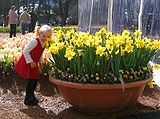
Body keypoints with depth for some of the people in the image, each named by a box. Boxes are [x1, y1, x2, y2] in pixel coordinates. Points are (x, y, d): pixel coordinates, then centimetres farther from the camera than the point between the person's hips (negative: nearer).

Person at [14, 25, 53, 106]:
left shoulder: (44, 44, 3)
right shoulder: (34, 41, -23)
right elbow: (26, 51, -25)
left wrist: (39, 62, 12)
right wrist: (31, 62, -25)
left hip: (34, 63, 8)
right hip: (27, 63, -8)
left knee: (35, 79, 12)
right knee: (31, 80, -7)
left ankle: (31, 95, 31)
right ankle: (27, 99, 4)